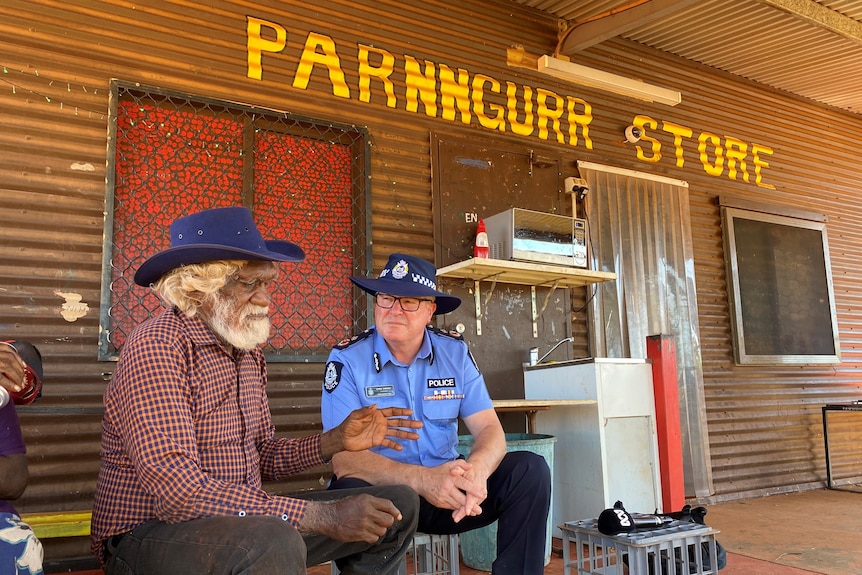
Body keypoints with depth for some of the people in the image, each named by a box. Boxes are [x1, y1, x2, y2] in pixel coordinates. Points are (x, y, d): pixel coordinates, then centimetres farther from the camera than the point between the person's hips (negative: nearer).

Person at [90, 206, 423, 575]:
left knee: (399, 505, 6)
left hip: (238, 522, 8)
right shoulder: (158, 348, -20)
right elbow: (179, 491, -29)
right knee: (273, 543, -40)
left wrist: (334, 442, -6)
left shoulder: (248, 351, 8)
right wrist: (320, 517, -27)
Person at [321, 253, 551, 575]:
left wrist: (475, 470, -32)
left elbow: (489, 430, -7)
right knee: (352, 491, -36)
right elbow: (343, 457, -20)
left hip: (446, 489, 3)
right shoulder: (347, 359, -11)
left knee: (530, 470, -17)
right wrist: (422, 478, -36)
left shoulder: (455, 352, -1)